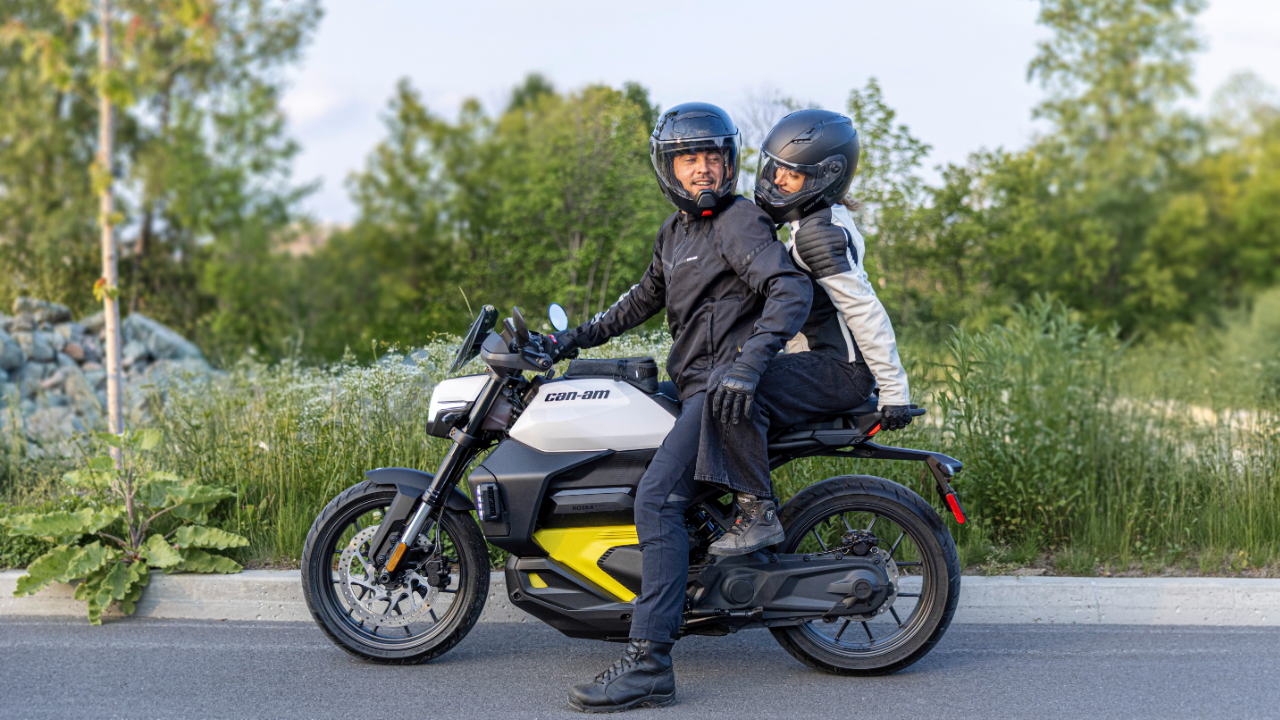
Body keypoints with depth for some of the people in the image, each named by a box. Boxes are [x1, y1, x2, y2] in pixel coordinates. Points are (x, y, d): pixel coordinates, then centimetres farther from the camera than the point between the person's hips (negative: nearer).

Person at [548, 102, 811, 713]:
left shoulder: (740, 221, -8)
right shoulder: (675, 231, 19)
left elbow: (792, 291, -20)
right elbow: (647, 296, 34)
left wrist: (749, 363, -33)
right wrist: (581, 335, 29)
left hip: (725, 387, -10)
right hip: (692, 382, 10)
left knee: (656, 498, -24)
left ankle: (649, 663, -28)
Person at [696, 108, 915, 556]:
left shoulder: (818, 233, -17)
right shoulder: (821, 221, 16)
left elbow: (863, 308, -21)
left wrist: (894, 388, -22)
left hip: (839, 368, -11)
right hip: (822, 357, 11)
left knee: (731, 389, -28)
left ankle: (759, 514, -26)